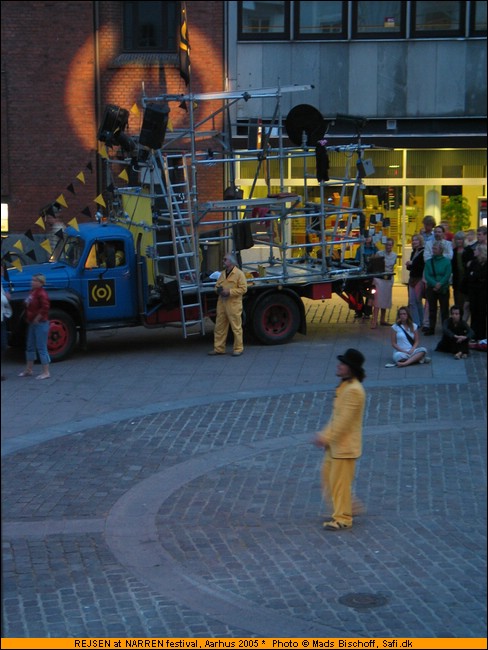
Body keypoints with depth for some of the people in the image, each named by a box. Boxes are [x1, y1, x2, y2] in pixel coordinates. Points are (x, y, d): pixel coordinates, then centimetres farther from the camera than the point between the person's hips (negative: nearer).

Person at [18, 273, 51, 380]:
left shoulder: (41, 293, -18)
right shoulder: (33, 292, 10)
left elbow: (45, 308, -28)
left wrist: (37, 319, -20)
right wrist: (28, 318, 11)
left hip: (40, 323, -10)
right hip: (32, 323, 10)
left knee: (41, 348, -6)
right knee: (30, 347, 17)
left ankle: (46, 372, 0)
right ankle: (28, 370, 28)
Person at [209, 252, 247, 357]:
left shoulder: (239, 273, -6)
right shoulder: (223, 273, 17)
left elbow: (243, 288, -12)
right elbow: (217, 285, 25)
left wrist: (229, 292, -18)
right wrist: (218, 290, 1)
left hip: (233, 304, -7)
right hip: (221, 304, 7)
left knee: (236, 327, -1)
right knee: (220, 327, 8)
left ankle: (238, 349, 6)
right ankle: (219, 348, 14)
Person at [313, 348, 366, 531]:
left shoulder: (354, 390, -23)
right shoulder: (345, 385, 9)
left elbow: (344, 419, -25)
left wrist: (327, 437, -22)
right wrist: (325, 434, 12)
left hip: (345, 444, -10)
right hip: (336, 442, 10)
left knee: (340, 480, 0)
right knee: (328, 474, 19)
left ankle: (342, 519, 12)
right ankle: (349, 506, 31)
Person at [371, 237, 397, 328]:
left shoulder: (394, 255, 6)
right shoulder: (379, 254, -8)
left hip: (389, 279, 5)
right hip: (379, 278, -5)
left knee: (386, 300, 10)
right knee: (378, 299, -12)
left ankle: (382, 320, 20)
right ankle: (374, 321, -15)